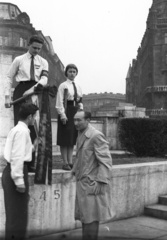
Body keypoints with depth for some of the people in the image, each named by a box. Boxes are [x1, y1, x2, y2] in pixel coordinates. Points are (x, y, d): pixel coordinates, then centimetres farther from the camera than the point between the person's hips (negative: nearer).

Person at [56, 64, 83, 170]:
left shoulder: (78, 87, 14)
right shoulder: (63, 86, -4)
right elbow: (59, 102, -9)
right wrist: (62, 114, -16)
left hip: (76, 112, 6)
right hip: (66, 111, -6)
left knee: (73, 138, 8)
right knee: (65, 138, -2)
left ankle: (70, 161, 14)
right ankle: (65, 163, 3)